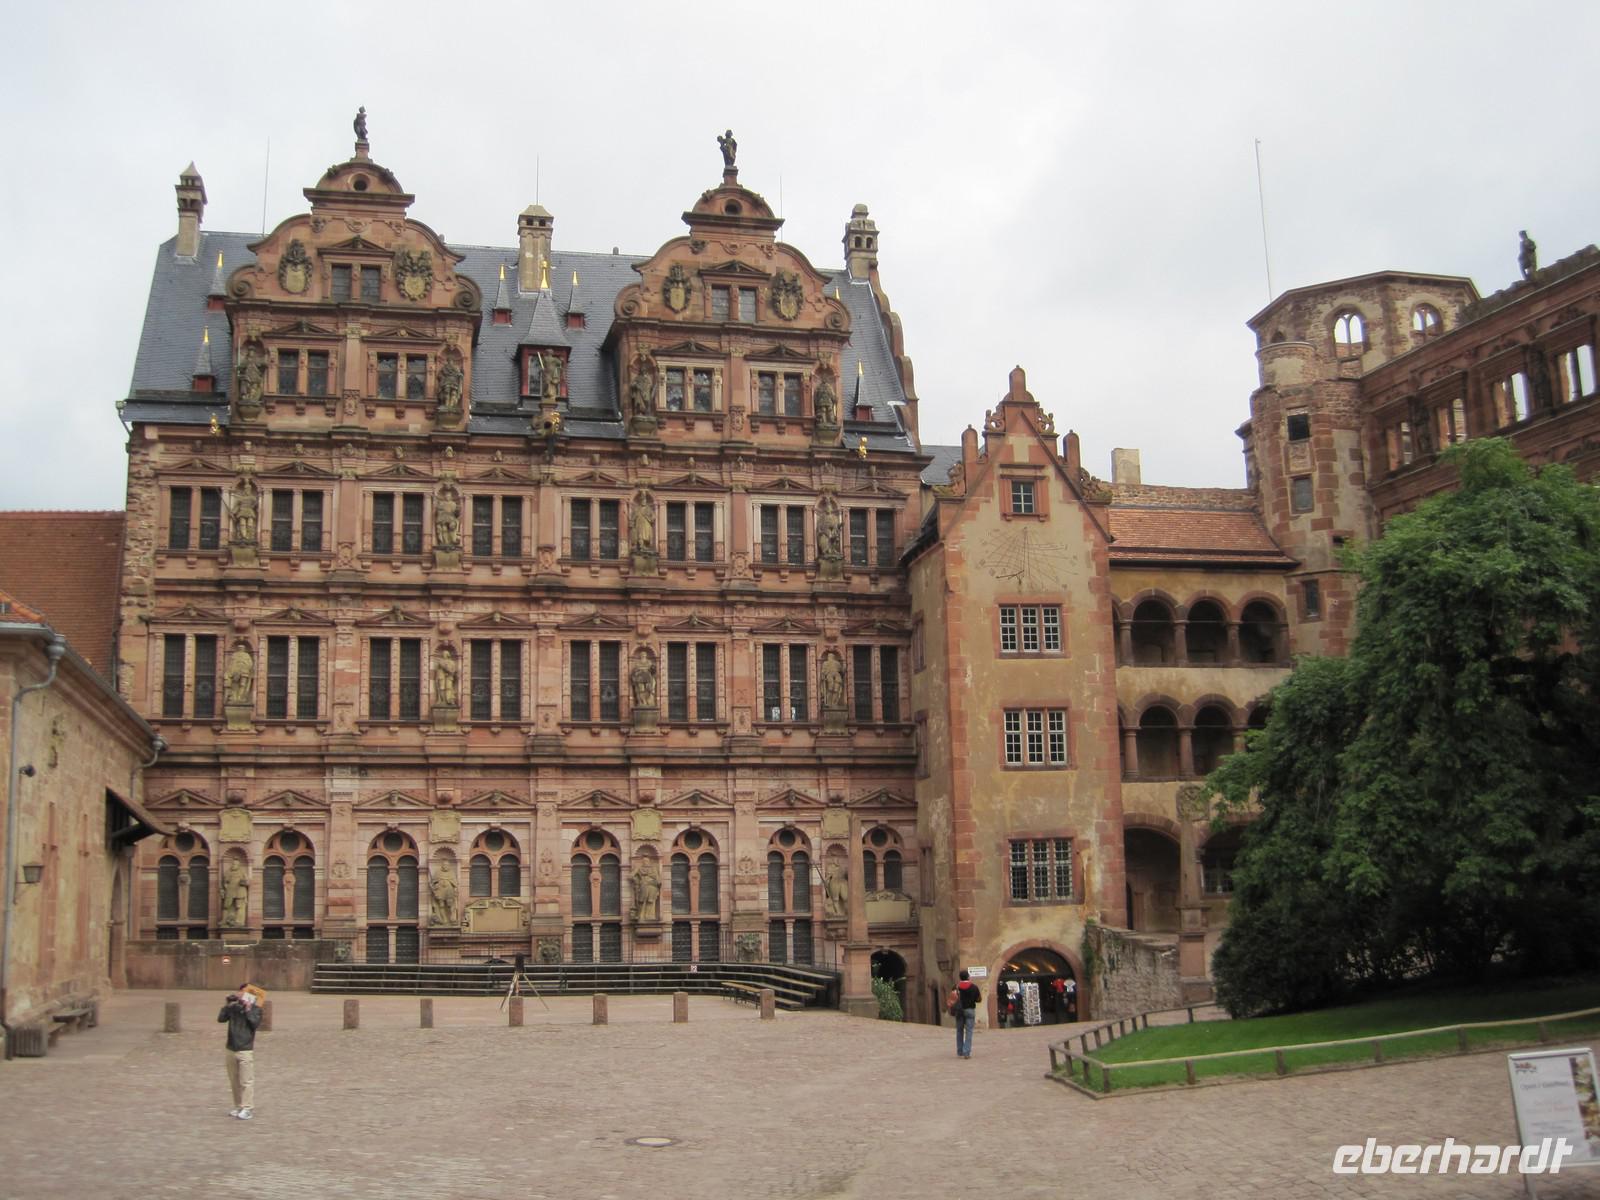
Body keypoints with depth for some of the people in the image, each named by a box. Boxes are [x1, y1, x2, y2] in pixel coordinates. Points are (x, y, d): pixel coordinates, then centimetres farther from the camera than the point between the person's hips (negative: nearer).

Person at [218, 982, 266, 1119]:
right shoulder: (233, 1007, 5)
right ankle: (238, 1106, 22)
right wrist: (226, 1006, -7)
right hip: (231, 1049, 6)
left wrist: (248, 1010, -24)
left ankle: (247, 1108, -5)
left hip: (246, 1050, -6)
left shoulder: (254, 1008, -7)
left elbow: (256, 1024, -20)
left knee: (246, 1081, -7)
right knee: (234, 1081, 12)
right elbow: (221, 1019, 0)